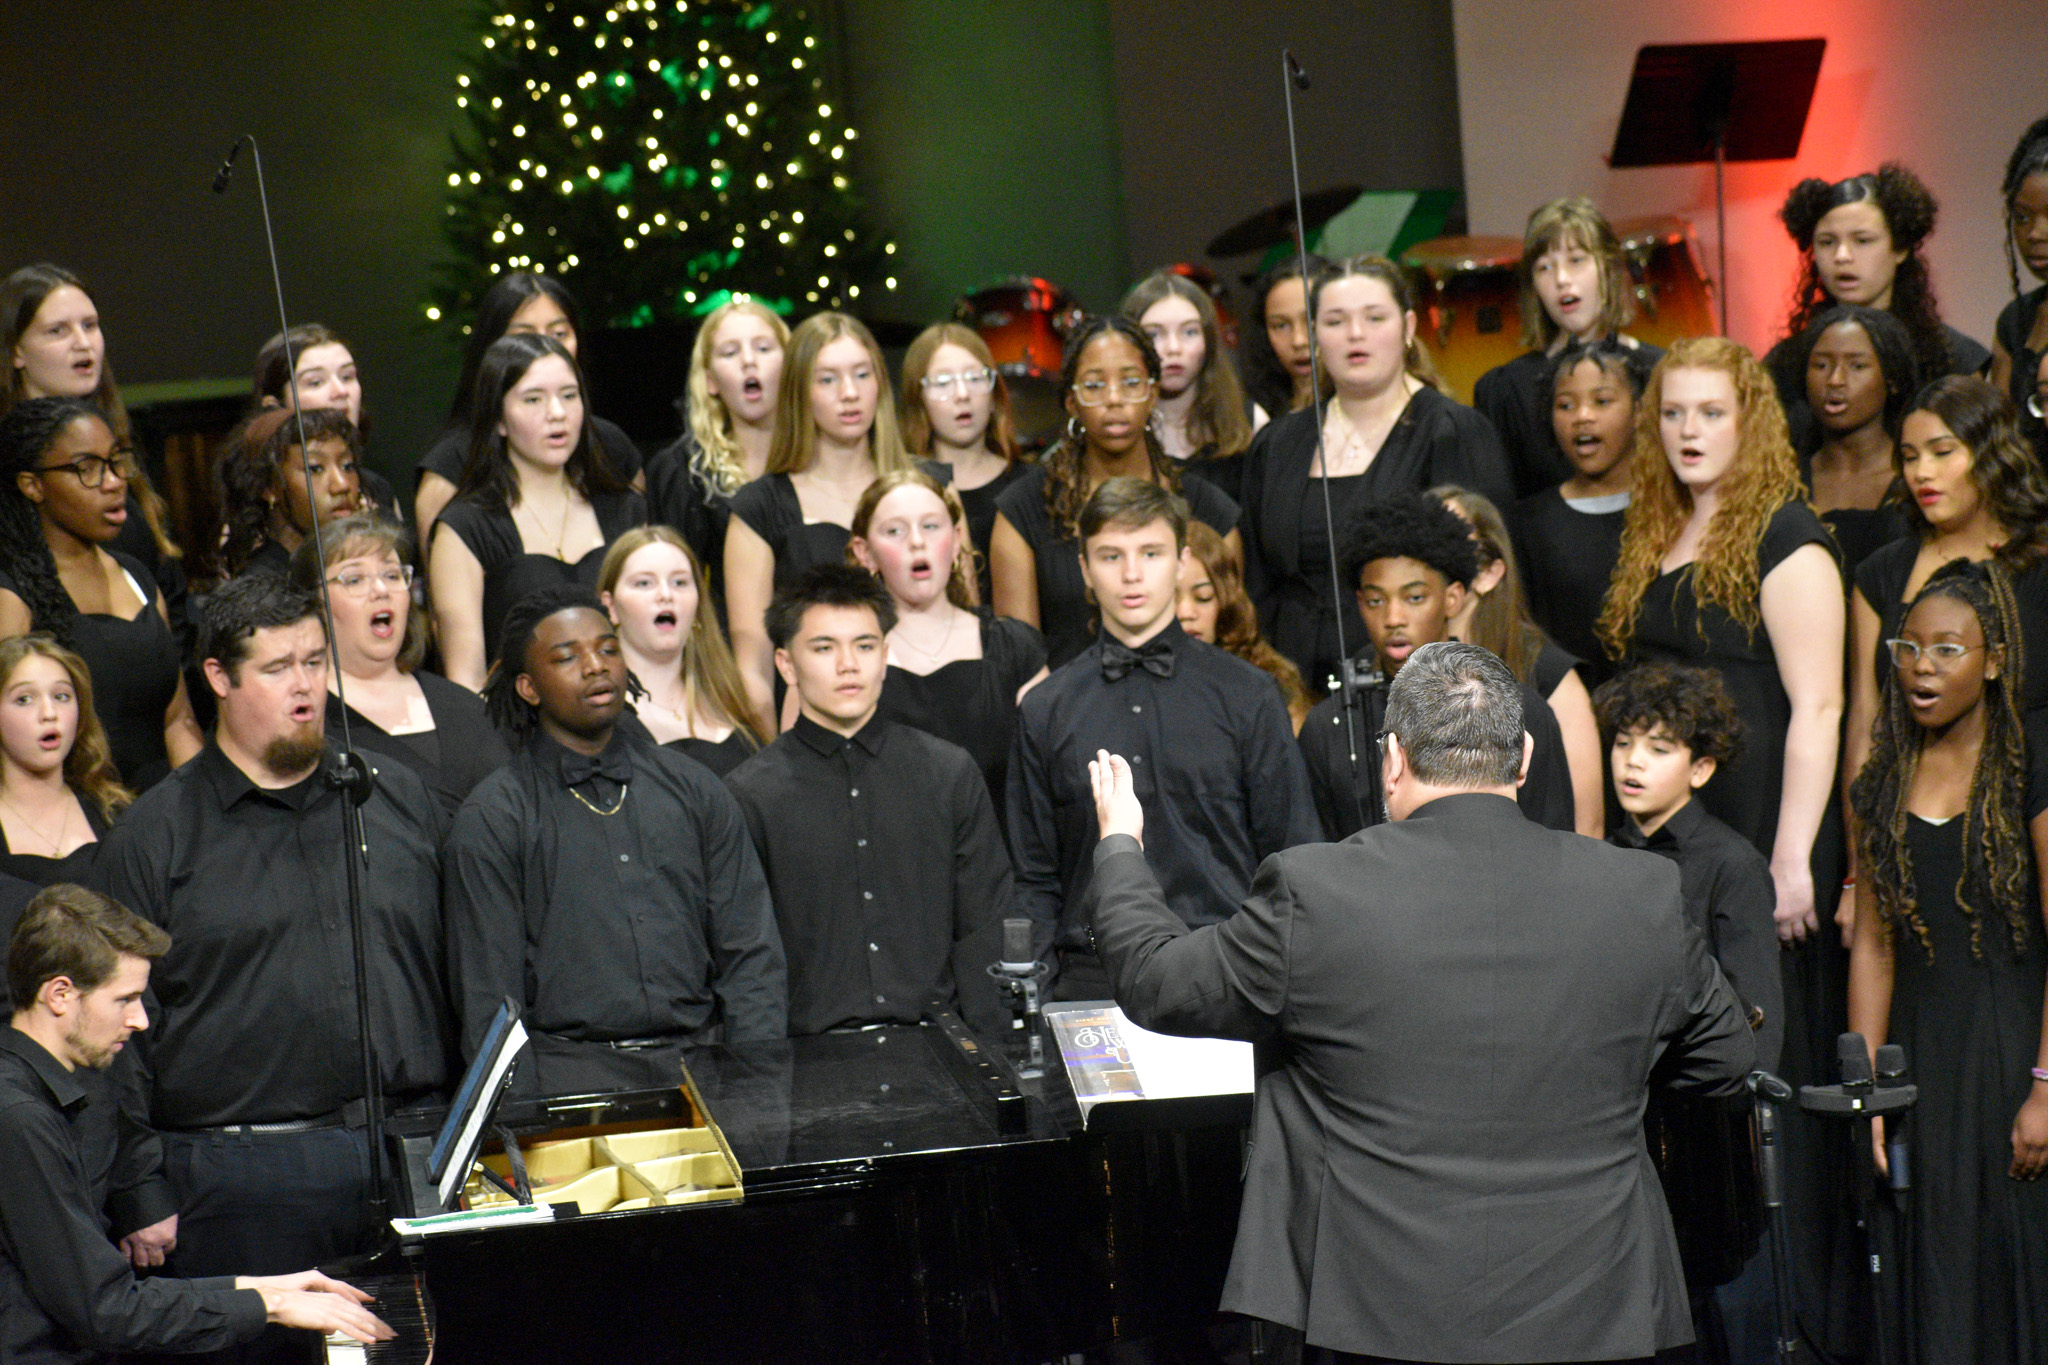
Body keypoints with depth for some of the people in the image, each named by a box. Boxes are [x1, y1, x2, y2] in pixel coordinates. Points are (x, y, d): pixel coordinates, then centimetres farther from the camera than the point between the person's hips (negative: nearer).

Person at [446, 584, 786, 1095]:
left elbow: (752, 956, 12)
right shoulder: (491, 819, 5)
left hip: (703, 1057, 3)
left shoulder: (694, 789, 15)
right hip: (570, 1067, -3)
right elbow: (489, 1000, 2)